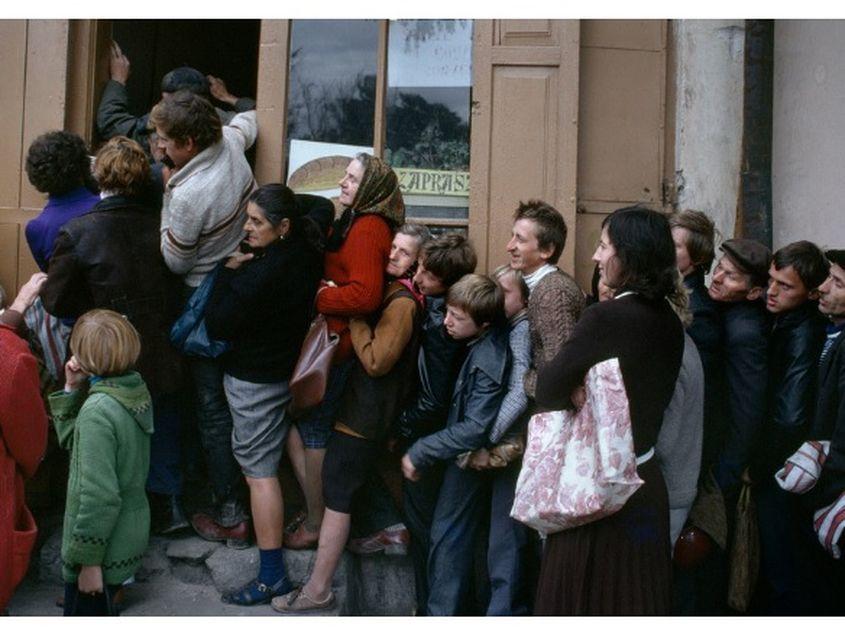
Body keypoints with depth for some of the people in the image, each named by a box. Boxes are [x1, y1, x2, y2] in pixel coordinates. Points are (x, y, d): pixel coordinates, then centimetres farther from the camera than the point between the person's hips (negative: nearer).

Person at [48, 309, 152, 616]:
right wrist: (71, 391, 0)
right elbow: (71, 439, 12)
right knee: (102, 611, 25)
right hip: (132, 534, 9)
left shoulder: (98, 411, -26)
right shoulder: (135, 390, 0)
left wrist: (90, 561, -19)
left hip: (104, 549, -8)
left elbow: (99, 495, -26)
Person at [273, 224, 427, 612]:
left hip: (363, 415, -10)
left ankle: (317, 591, -1)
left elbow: (375, 361, -24)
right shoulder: (389, 292, 11)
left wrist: (352, 316, -20)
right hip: (366, 407, 10)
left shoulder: (402, 303, -19)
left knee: (337, 495, -6)